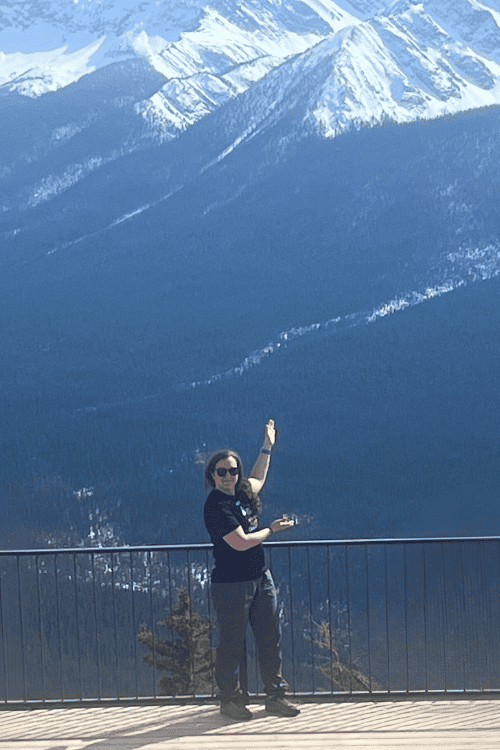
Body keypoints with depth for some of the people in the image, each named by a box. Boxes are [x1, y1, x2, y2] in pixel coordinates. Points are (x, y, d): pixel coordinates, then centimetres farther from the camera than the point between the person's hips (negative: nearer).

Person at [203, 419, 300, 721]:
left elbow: (258, 480, 33)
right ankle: (230, 699, 15)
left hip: (261, 579, 8)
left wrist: (268, 448, 36)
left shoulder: (242, 493, 7)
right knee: (232, 644, 2)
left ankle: (276, 695, 18)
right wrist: (272, 530, -6)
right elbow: (241, 542, -21)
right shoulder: (216, 506, -17)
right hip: (231, 585, -8)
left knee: (270, 639, 10)